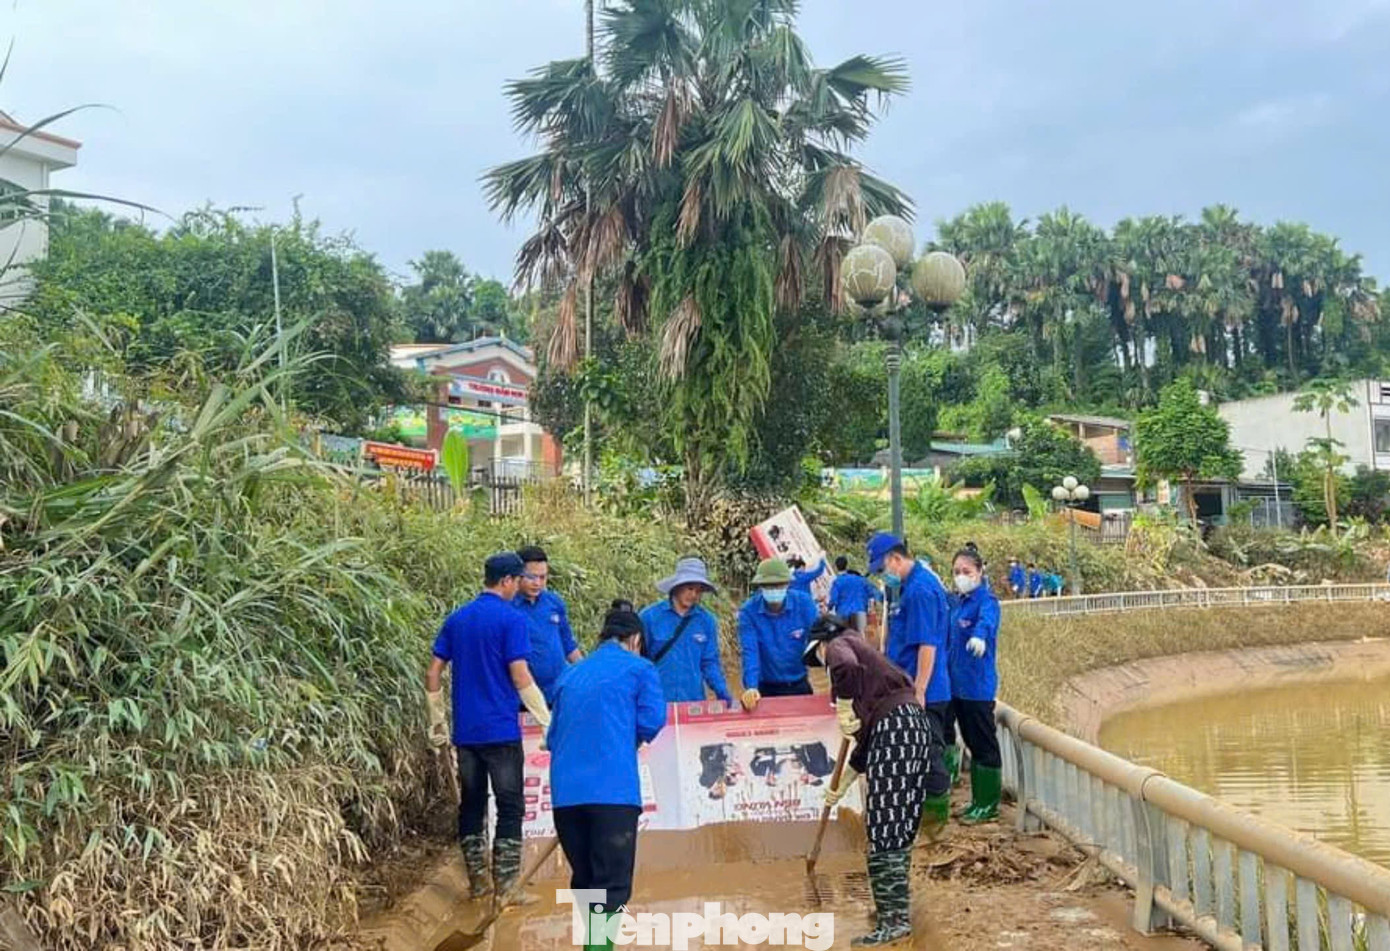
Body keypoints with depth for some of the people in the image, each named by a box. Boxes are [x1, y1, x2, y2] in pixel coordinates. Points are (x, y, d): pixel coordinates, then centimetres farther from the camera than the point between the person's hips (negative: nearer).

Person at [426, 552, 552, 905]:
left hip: (465, 731, 6)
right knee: (510, 807, 2)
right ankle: (506, 886, 2)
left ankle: (477, 882, 20)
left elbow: (433, 673, 9)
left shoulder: (456, 619, 9)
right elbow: (520, 677, -14)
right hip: (501, 730, -6)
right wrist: (547, 720, -5)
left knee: (471, 805, 13)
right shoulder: (512, 618, -9)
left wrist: (437, 722, 17)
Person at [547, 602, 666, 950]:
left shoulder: (570, 675, 23)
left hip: (566, 792, 5)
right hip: (613, 789, -5)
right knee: (611, 883, -4)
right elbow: (651, 722, 0)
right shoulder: (639, 669, 8)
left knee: (584, 879, 17)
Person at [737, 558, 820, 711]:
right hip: (767, 689, -2)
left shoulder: (803, 602, -11)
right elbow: (750, 652, -21)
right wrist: (751, 687, -35)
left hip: (799, 686, 2)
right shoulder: (748, 611, -15)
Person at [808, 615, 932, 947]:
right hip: (913, 728, 10)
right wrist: (842, 785, 34)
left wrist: (845, 710, -13)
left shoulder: (839, 644, 5)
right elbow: (867, 740, 30)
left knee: (885, 829, -6)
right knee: (897, 828, 16)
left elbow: (846, 667, -26)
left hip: (896, 729, -10)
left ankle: (895, 920, -3)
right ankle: (895, 906, 24)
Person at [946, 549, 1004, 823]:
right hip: (957, 684, 8)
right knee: (972, 744, 16)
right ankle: (978, 800, 26)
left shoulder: (986, 600, -13)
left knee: (985, 746, 2)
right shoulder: (957, 602, 11)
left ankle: (989, 804, 12)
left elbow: (986, 620, -35)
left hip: (978, 686, -8)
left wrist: (979, 636, -56)